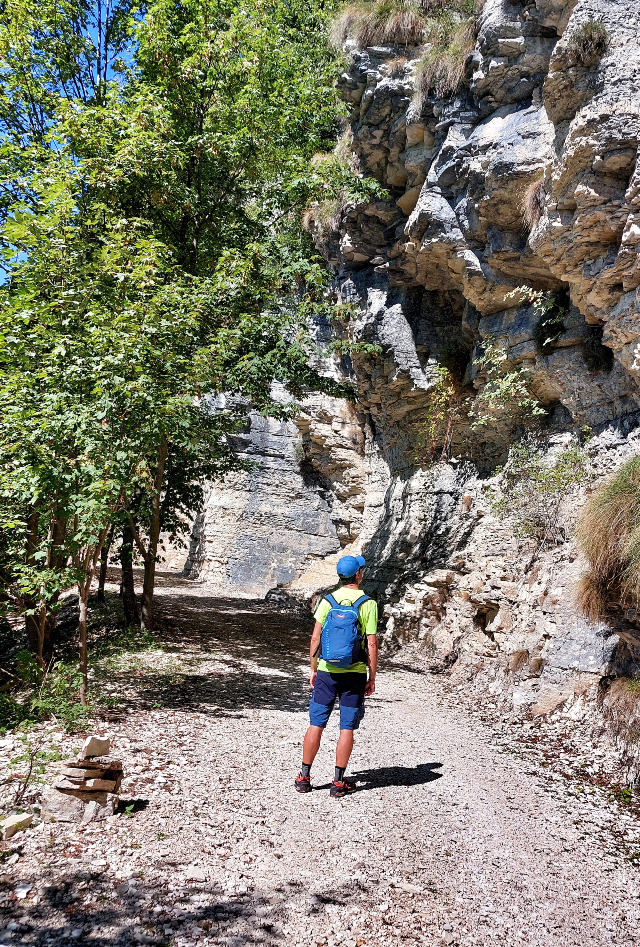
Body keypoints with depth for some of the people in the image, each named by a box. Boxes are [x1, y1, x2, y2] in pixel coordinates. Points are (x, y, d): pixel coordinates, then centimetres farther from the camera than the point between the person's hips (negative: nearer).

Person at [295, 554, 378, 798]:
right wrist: (372, 678, 1)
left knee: (316, 724, 10)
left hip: (327, 671, 2)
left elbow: (315, 638, -1)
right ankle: (339, 782, 13)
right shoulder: (368, 604, -7)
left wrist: (313, 670, 10)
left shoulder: (327, 601, -1)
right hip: (355, 673, -2)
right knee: (347, 728, 7)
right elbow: (372, 644, -7)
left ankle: (304, 777, 17)